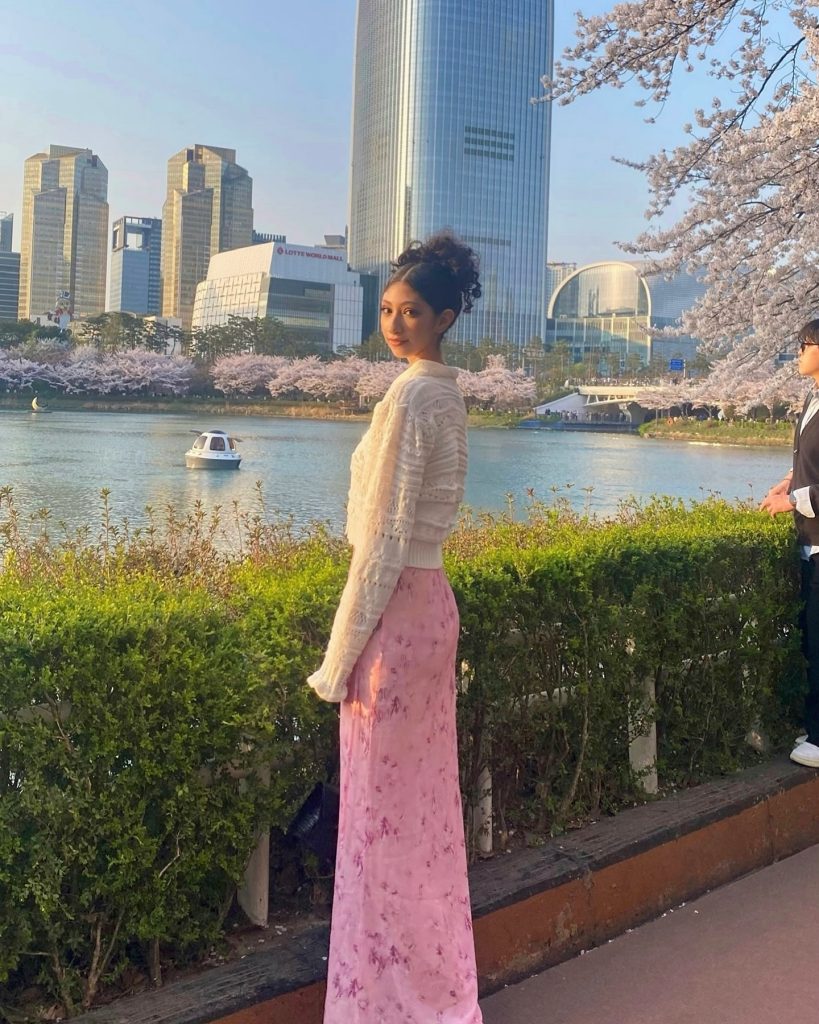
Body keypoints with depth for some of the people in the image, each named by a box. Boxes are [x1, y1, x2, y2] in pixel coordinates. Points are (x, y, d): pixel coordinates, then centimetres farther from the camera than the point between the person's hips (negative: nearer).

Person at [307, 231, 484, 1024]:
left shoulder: (408, 397, -17)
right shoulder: (447, 393, 12)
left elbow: (384, 537, -19)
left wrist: (341, 654, -15)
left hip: (397, 609, -10)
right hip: (433, 601, 10)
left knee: (381, 803, 1)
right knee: (425, 796, 17)